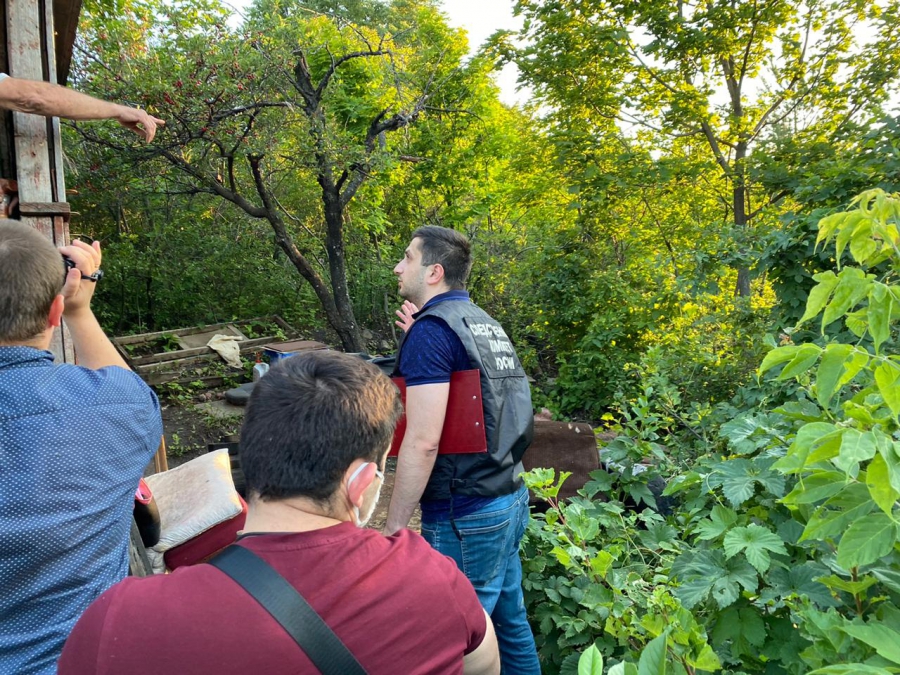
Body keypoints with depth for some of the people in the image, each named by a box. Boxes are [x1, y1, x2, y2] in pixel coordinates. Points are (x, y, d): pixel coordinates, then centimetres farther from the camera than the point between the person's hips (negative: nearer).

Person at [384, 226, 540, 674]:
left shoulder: (431, 329, -16)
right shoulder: (485, 322, 10)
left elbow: (423, 442, -22)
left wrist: (393, 528, -14)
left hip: (465, 518, -9)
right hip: (511, 500, 9)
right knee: (509, 620, 22)